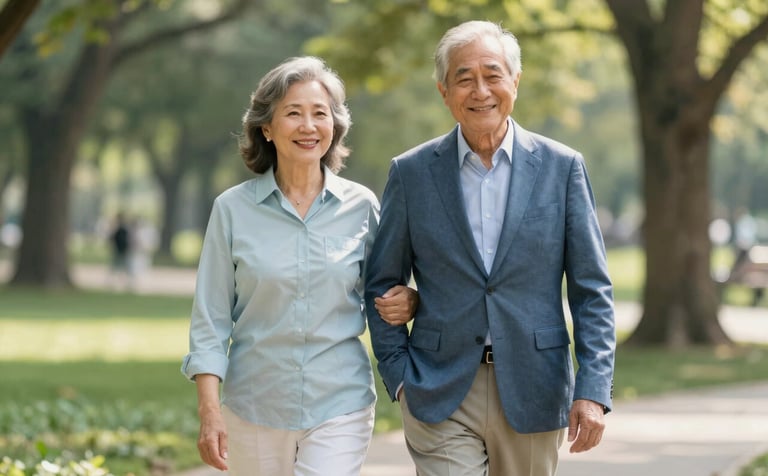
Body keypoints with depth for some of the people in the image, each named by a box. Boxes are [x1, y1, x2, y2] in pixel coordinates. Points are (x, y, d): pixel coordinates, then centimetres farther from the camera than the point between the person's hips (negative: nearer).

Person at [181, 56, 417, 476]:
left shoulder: (361, 206, 2)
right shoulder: (233, 209, -1)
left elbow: (378, 295, 14)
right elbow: (211, 320, 0)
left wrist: (408, 302, -10)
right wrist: (209, 411, -9)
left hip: (340, 409, -1)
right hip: (254, 408, 1)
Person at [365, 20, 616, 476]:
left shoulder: (562, 167, 1)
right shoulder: (412, 173, 2)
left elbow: (592, 289, 1)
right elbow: (382, 285, 9)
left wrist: (593, 389, -8)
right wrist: (400, 377, -1)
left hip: (533, 395, 1)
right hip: (441, 398, -1)